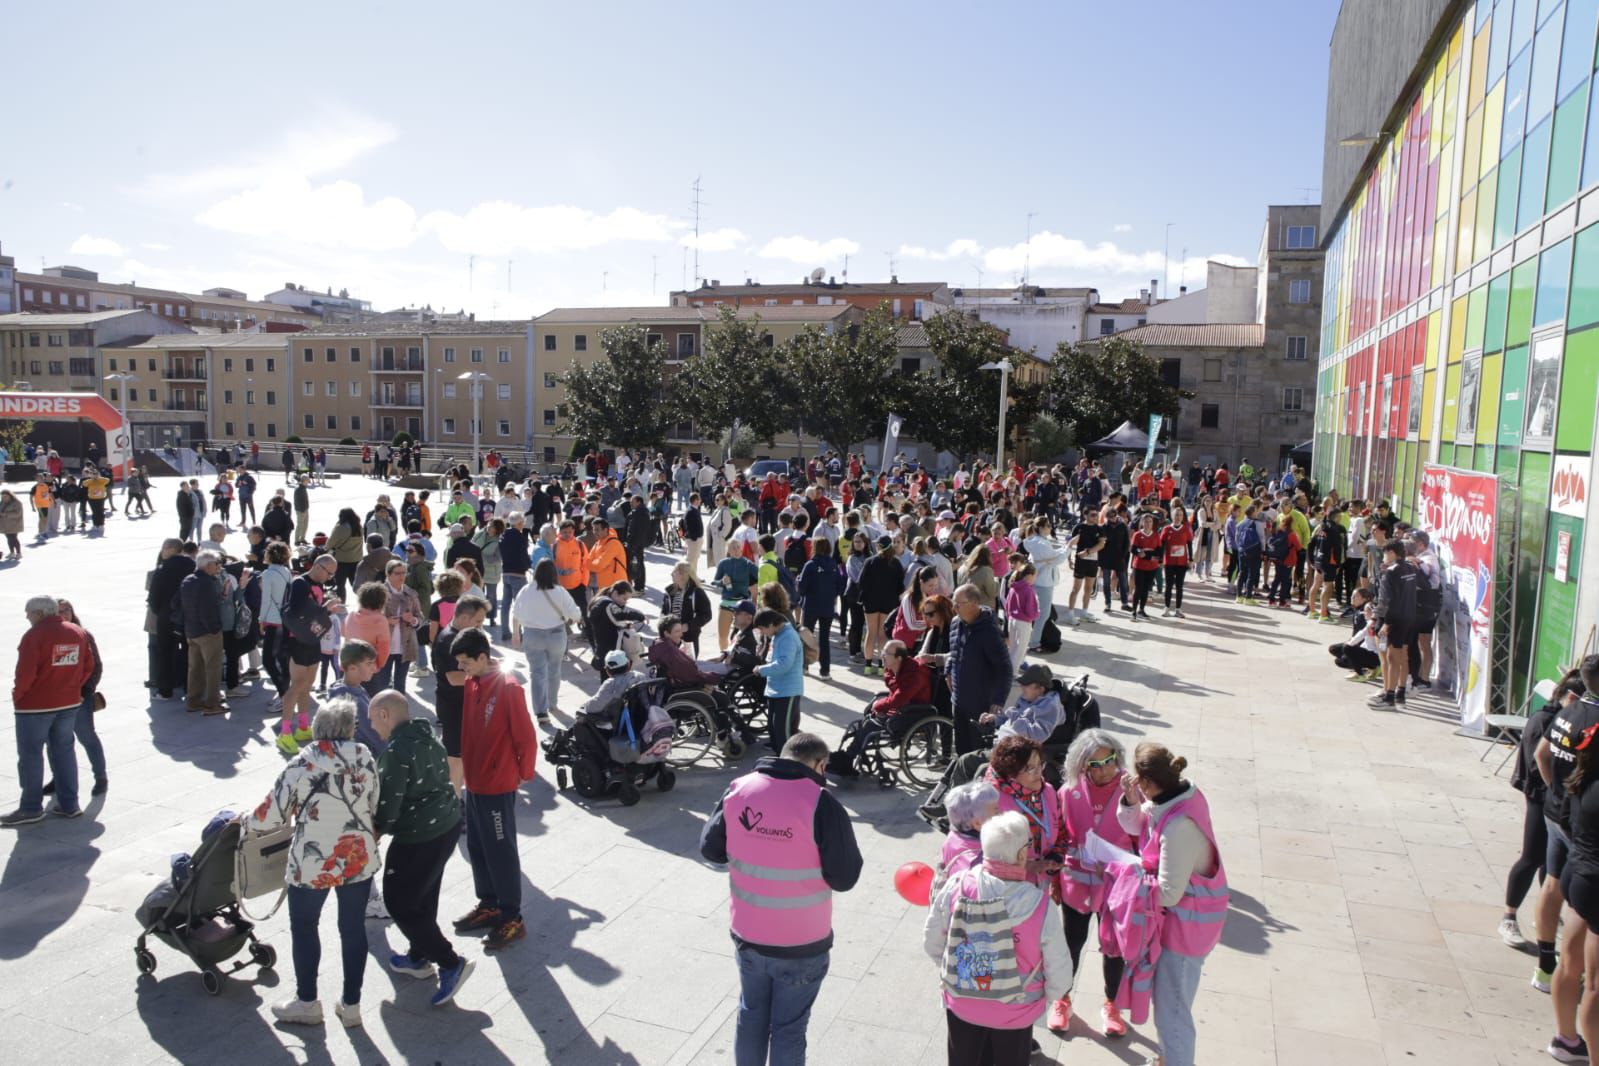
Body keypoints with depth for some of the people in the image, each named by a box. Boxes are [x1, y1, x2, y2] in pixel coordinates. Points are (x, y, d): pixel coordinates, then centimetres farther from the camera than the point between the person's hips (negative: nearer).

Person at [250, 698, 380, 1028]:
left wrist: (249, 822, 13)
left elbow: (272, 816, -7)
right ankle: (351, 1005, 25)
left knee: (303, 927, 18)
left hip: (312, 863, -3)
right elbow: (373, 807, 5)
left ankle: (307, 1002, 31)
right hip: (359, 860, 3)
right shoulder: (365, 757, -3)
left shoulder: (302, 763, -12)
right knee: (353, 928, 15)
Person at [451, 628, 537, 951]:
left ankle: (512, 919, 13)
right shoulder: (472, 684, 4)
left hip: (498, 787, -8)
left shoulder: (508, 688, -21)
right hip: (474, 782, 8)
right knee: (477, 848, 18)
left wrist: (524, 773, -6)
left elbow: (526, 737, -17)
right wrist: (469, 767, 10)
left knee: (501, 852, 2)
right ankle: (488, 905, 33)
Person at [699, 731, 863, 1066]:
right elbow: (844, 878, -15)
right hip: (802, 945, -4)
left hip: (747, 936, 4)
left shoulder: (738, 790, -8)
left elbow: (710, 848, 3)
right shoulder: (821, 804, -21)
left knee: (751, 1015, 25)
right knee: (789, 1028, 14)